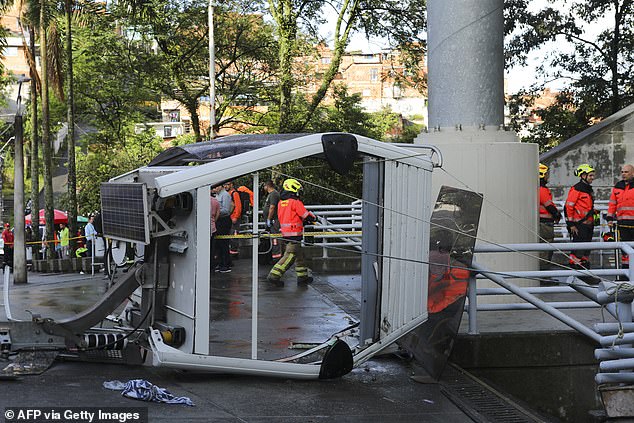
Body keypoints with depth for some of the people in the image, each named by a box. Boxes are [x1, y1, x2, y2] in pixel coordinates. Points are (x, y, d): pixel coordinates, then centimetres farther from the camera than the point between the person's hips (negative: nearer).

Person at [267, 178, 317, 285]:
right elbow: (306, 215, -11)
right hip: (294, 233, -9)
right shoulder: (295, 202, -14)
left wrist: (304, 221, 19)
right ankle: (274, 275, -10)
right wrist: (313, 218, 12)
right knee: (290, 256, -7)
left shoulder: (280, 203, 12)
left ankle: (302, 276, 24)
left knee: (299, 254, 18)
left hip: (285, 232, 9)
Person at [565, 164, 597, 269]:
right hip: (579, 225, -9)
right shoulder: (576, 189, -12)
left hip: (588, 224, 9)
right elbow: (569, 206, -15)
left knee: (586, 248, 13)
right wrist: (571, 224, -17)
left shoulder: (589, 189, 17)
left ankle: (585, 268, 20)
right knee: (578, 249, -9)